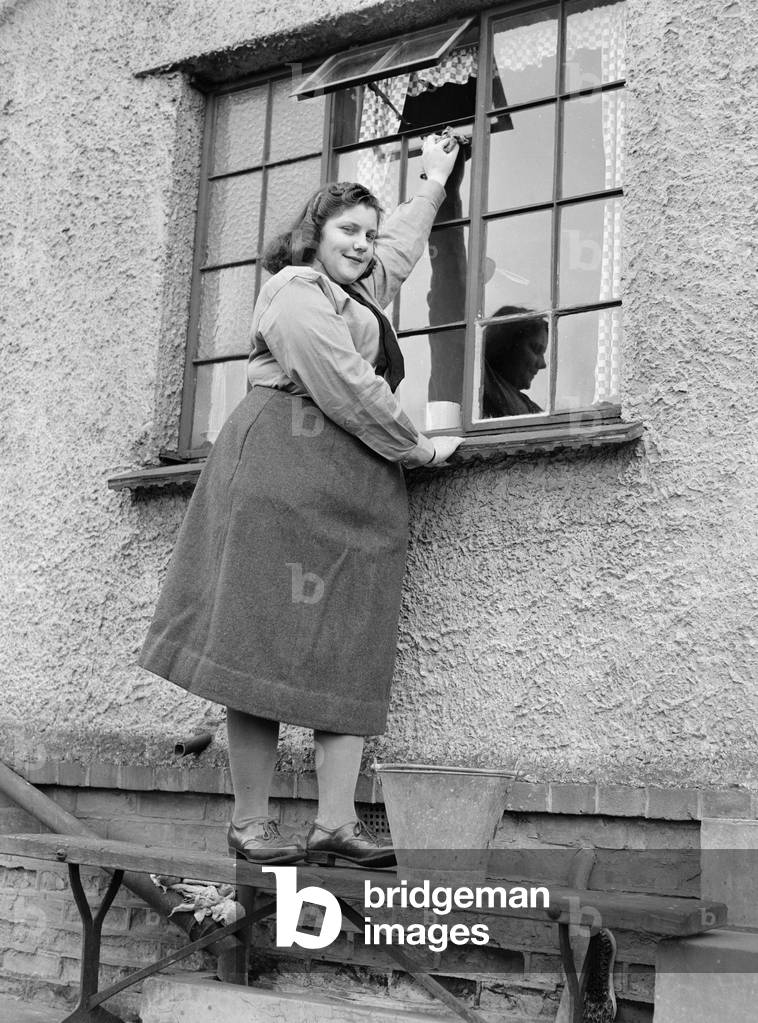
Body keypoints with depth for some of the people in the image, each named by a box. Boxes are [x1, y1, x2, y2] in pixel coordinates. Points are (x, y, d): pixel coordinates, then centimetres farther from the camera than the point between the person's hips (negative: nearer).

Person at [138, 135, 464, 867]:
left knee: (351, 657, -1)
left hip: (358, 491, 9)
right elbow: (350, 391, -11)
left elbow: (402, 241, 47)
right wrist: (416, 448, -2)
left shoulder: (362, 290, 26)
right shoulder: (294, 295, -2)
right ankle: (250, 825, -4)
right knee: (268, 644, -8)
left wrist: (434, 180, 56)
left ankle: (335, 824, -2)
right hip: (286, 475, -9)